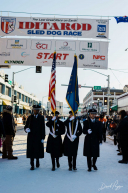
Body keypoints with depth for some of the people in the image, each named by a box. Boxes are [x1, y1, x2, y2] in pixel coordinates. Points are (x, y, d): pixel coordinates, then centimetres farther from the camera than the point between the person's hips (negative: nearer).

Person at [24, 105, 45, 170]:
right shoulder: (30, 117, 6)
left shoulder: (41, 118, 1)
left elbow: (43, 128, -1)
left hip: (38, 137, -1)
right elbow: (26, 126, 6)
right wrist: (26, 129, -18)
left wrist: (43, 138, -5)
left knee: (38, 150, 5)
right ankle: (32, 165, 9)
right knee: (31, 150, 0)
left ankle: (37, 161, 31)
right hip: (31, 137, 1)